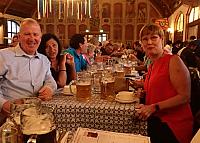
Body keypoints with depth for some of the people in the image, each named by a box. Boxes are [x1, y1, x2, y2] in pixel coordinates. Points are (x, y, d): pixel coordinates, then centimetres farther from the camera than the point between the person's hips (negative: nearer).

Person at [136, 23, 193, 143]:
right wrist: (144, 92, 4)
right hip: (155, 123, 7)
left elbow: (184, 96, -18)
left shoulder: (173, 60, -15)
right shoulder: (152, 66, 9)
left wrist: (154, 107, -21)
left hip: (173, 126, -7)